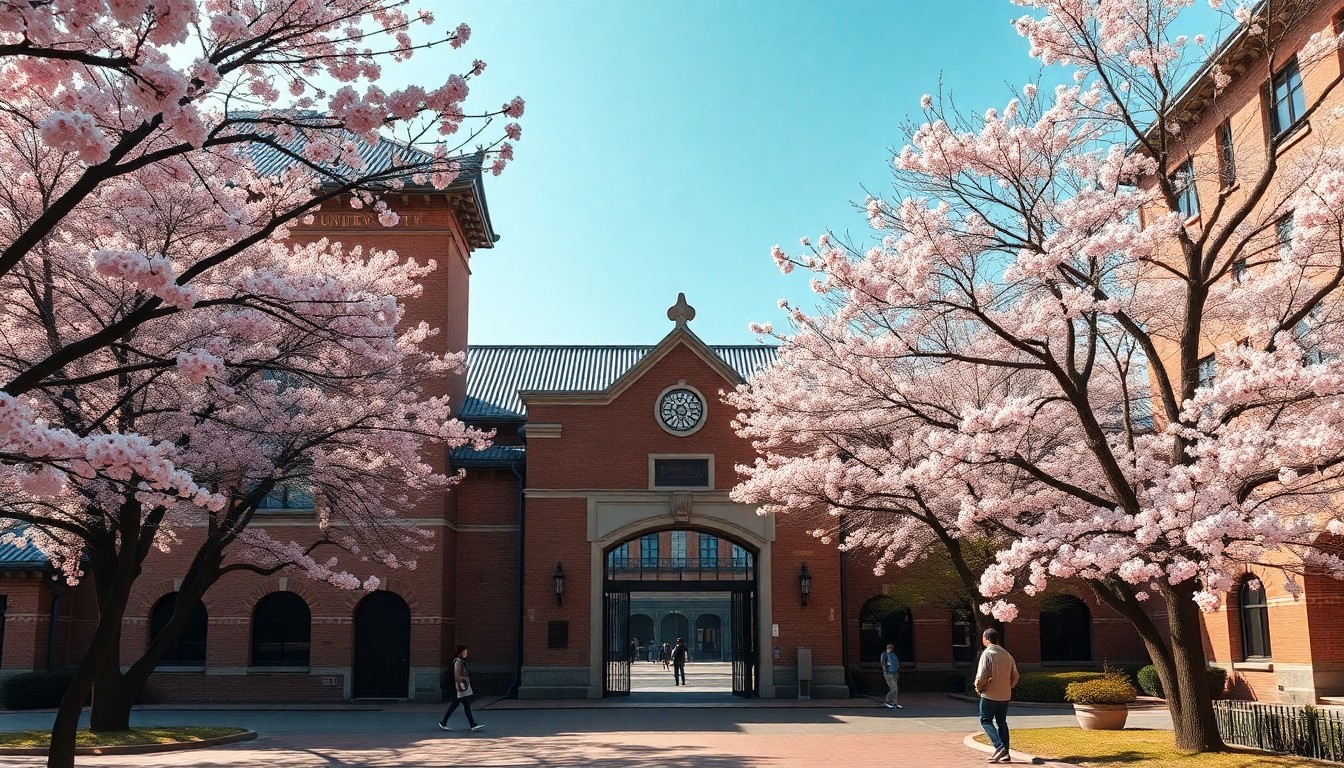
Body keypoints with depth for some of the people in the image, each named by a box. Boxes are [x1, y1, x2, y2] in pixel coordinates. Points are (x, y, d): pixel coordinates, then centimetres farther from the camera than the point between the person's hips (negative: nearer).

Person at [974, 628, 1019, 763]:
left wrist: (978, 688, -2)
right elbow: (1015, 676, 10)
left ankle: (999, 746, -12)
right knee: (1002, 722, 14)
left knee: (986, 721, 5)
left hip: (990, 695, -6)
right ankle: (1005, 754, 12)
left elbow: (982, 676, -19)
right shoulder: (1007, 654, 7)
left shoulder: (987, 654, -14)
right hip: (1005, 695, 6)